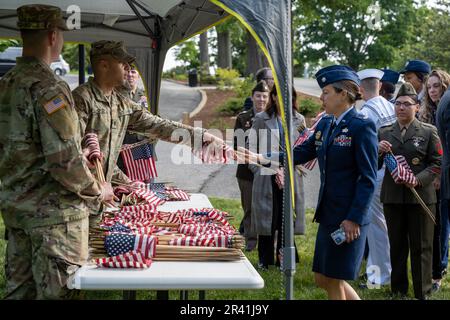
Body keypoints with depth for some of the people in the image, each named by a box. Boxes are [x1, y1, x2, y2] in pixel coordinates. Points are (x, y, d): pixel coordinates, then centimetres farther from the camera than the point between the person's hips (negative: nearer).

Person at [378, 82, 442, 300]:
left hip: (421, 196, -2)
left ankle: (422, 292, 13)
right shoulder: (385, 133, 8)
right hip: (392, 196, 3)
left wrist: (419, 179, -18)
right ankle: (398, 290, 21)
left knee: (421, 247, 4)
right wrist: (377, 150, -14)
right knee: (397, 246, 10)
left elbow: (437, 163, -2)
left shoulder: (428, 132, 1)